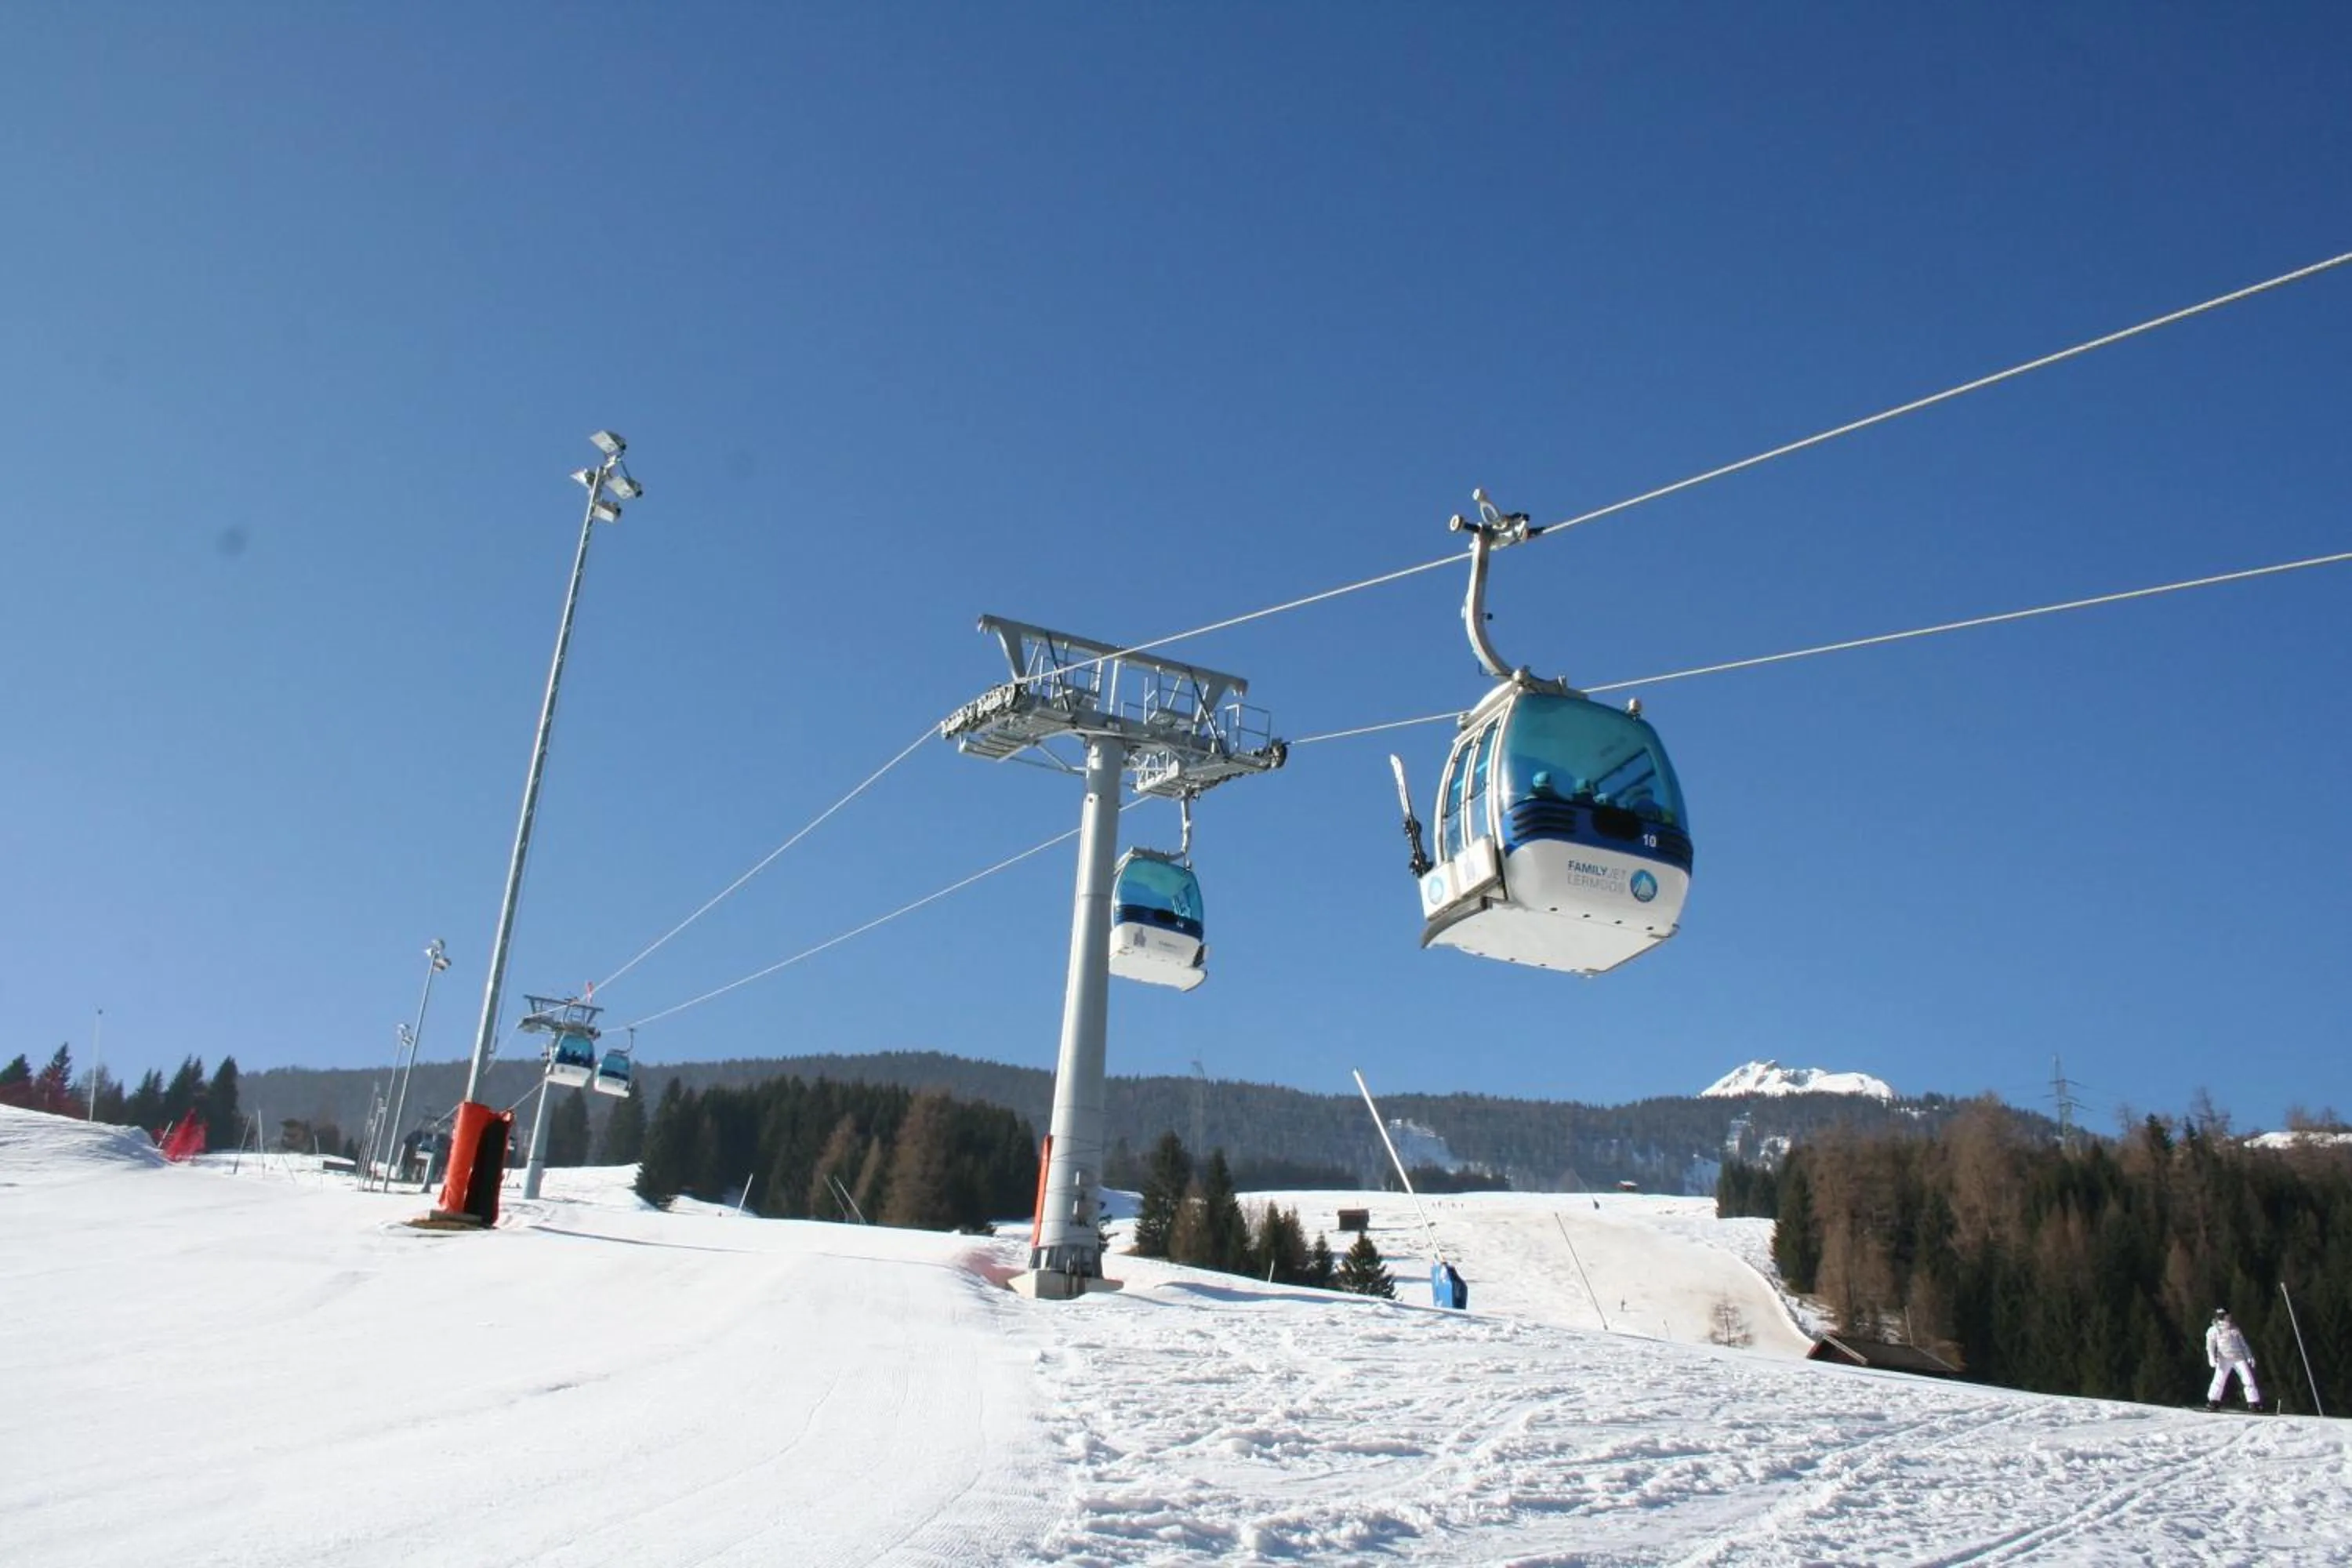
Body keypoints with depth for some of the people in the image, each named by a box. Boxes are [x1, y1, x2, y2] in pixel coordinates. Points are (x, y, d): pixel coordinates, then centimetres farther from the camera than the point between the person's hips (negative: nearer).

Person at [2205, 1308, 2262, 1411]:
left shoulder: (2235, 1329, 13)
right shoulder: (2213, 1331, 2)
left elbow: (2243, 1344, 19)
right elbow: (2210, 1346, -2)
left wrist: (2249, 1356, 9)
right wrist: (2212, 1358, -17)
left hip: (2239, 1358, 3)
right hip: (2224, 1359, -3)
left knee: (2248, 1379, -4)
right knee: (2219, 1379, -14)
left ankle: (2253, 1403, 6)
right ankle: (2213, 1401, -8)